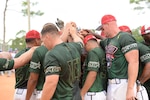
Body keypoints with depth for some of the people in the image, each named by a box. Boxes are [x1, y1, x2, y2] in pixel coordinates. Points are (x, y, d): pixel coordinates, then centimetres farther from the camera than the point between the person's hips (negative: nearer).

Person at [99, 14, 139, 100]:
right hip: (111, 83, 8)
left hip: (122, 83, -8)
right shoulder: (107, 41, 14)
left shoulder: (125, 38, -12)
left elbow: (134, 62, -19)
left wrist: (130, 89, -22)